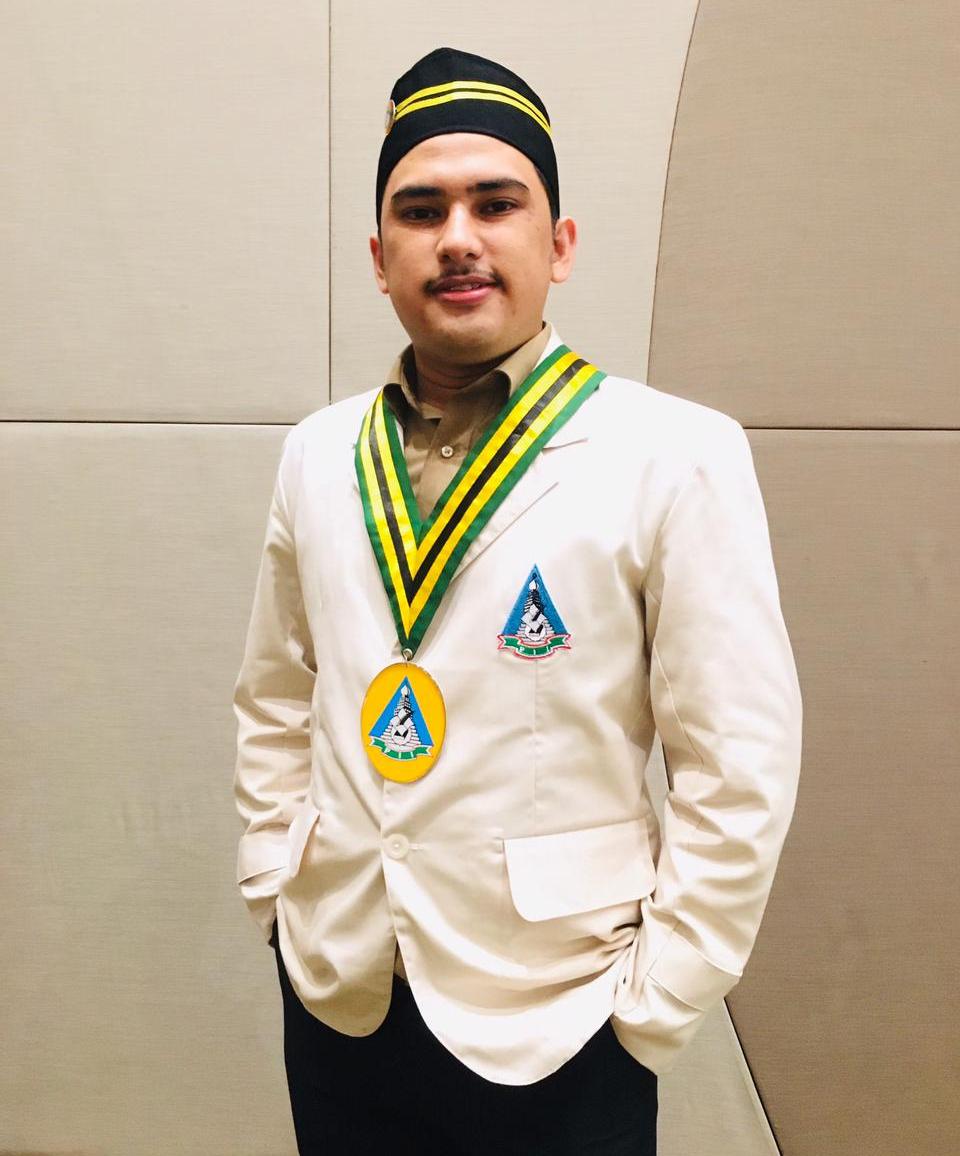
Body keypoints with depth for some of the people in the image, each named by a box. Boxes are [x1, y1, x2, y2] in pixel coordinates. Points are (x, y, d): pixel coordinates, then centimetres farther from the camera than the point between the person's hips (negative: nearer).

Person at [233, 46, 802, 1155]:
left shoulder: (676, 457, -12)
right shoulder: (317, 455, 1)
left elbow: (740, 766, -11)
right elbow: (275, 700, 10)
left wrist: (649, 1013, -10)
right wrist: (273, 890, 5)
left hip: (554, 1024, -3)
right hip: (334, 998, 4)